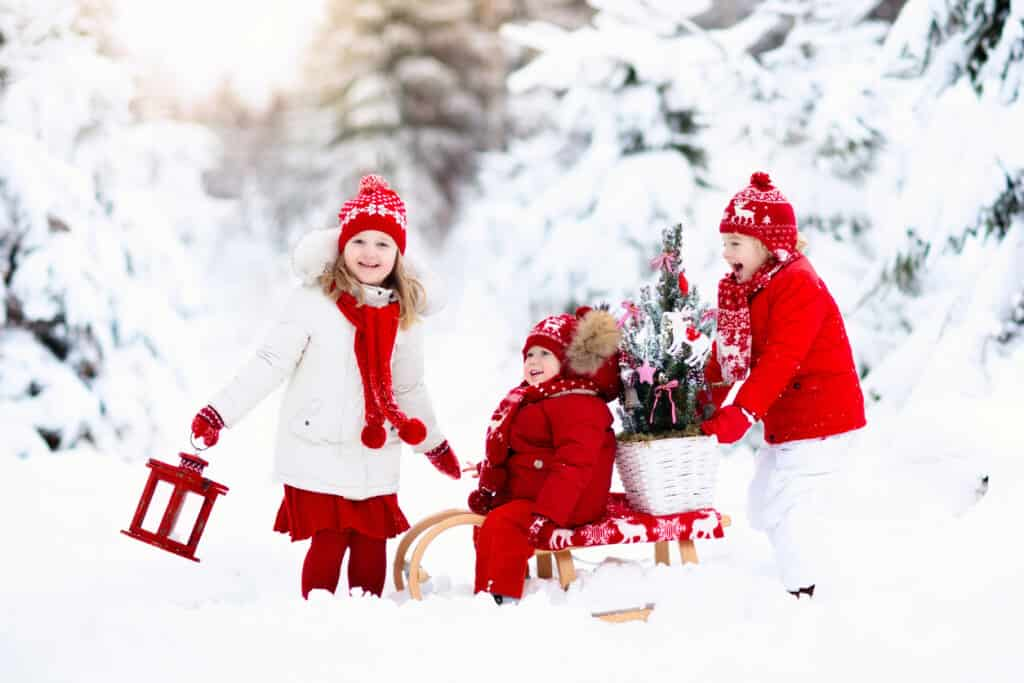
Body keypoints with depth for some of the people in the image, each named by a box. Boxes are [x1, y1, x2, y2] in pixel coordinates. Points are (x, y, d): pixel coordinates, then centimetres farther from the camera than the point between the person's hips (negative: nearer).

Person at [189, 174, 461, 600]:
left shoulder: (404, 313, 8)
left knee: (372, 543, 4)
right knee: (329, 540, -6)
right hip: (319, 453, -4)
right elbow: (271, 363, -9)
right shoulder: (313, 301, -7)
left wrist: (434, 444, 30)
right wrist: (220, 412, -17)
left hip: (376, 458, 4)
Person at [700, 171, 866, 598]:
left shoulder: (797, 285, -21)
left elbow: (781, 360, -29)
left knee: (788, 507, -11)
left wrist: (741, 413, -33)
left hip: (819, 415, -10)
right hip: (785, 419, 10)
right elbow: (726, 349, 10)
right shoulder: (745, 288, 10)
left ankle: (802, 593, -2)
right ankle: (798, 581, 28)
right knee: (763, 507, 17)